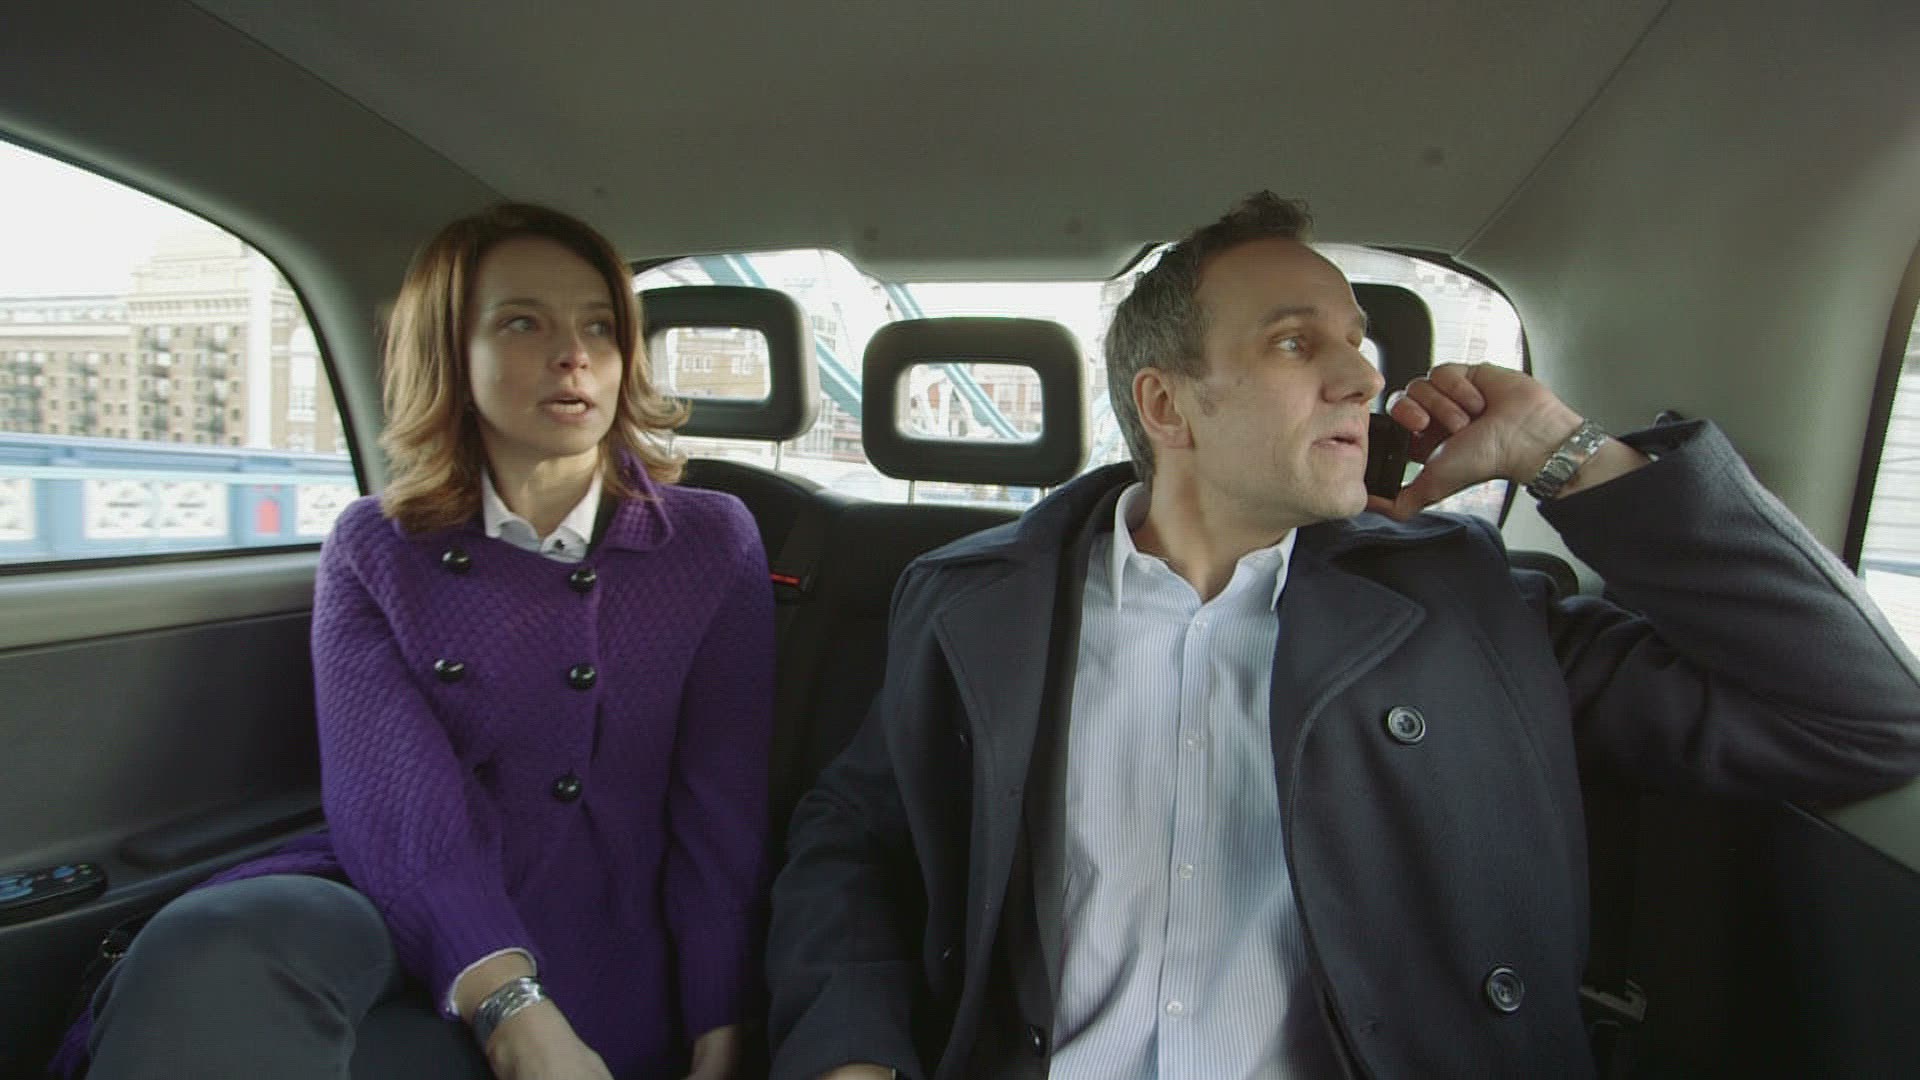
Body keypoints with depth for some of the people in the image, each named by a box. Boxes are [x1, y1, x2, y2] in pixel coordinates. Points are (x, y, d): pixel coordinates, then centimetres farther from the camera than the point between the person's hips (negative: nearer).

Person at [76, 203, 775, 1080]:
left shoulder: (715, 543, 3)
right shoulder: (373, 549, 6)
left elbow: (722, 820, -1)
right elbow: (395, 795, -11)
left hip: (593, 971, -2)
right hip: (394, 913, 2)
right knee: (210, 950, -31)